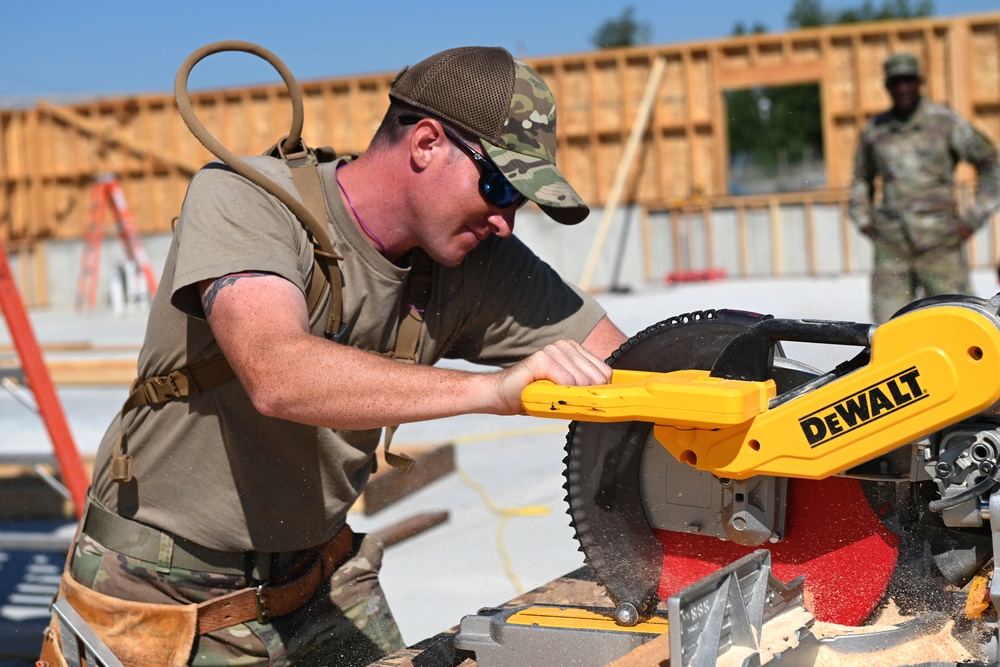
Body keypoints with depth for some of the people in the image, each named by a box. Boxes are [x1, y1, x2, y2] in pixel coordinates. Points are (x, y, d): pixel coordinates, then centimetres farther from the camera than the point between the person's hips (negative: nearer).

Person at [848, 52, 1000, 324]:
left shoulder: (945, 122, 0)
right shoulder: (874, 130, 10)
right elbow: (861, 178, 27)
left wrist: (974, 218, 0)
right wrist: (864, 220, 14)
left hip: (938, 239, -3)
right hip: (891, 242, 3)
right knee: (888, 320, -3)